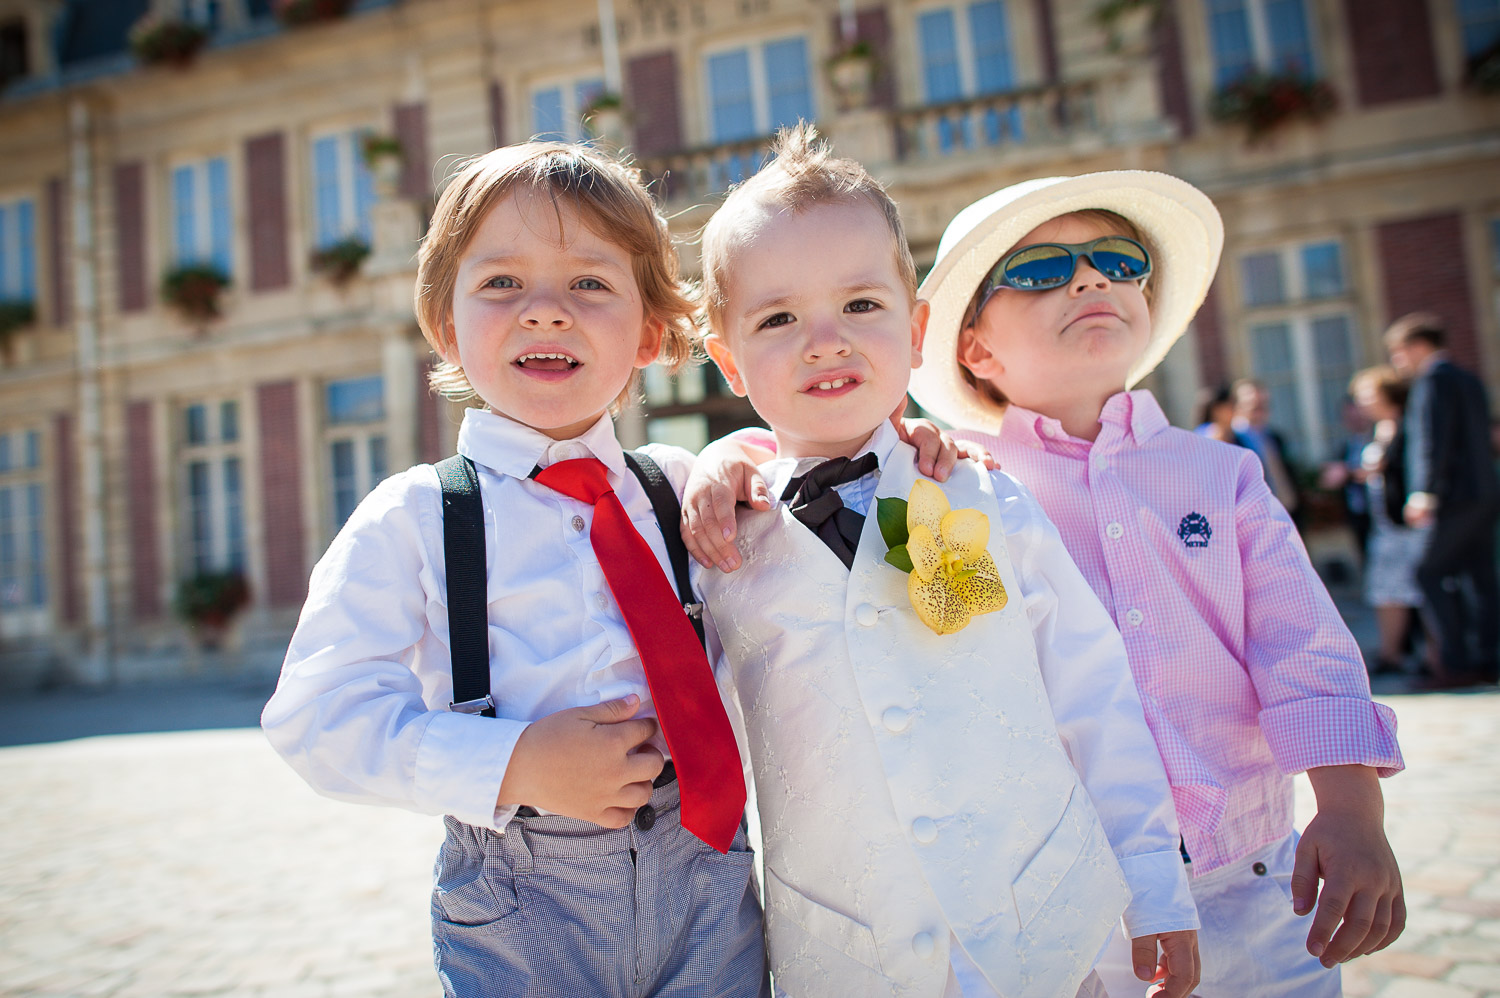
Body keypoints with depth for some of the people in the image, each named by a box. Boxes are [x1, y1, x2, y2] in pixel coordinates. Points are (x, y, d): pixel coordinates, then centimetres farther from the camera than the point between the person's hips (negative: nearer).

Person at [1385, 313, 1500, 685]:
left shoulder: (1433, 380, -8)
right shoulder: (1470, 381, 20)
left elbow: (1434, 441, -17)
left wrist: (1424, 493, -19)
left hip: (1457, 497, -10)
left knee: (1433, 576, -7)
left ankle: (1457, 663, -8)